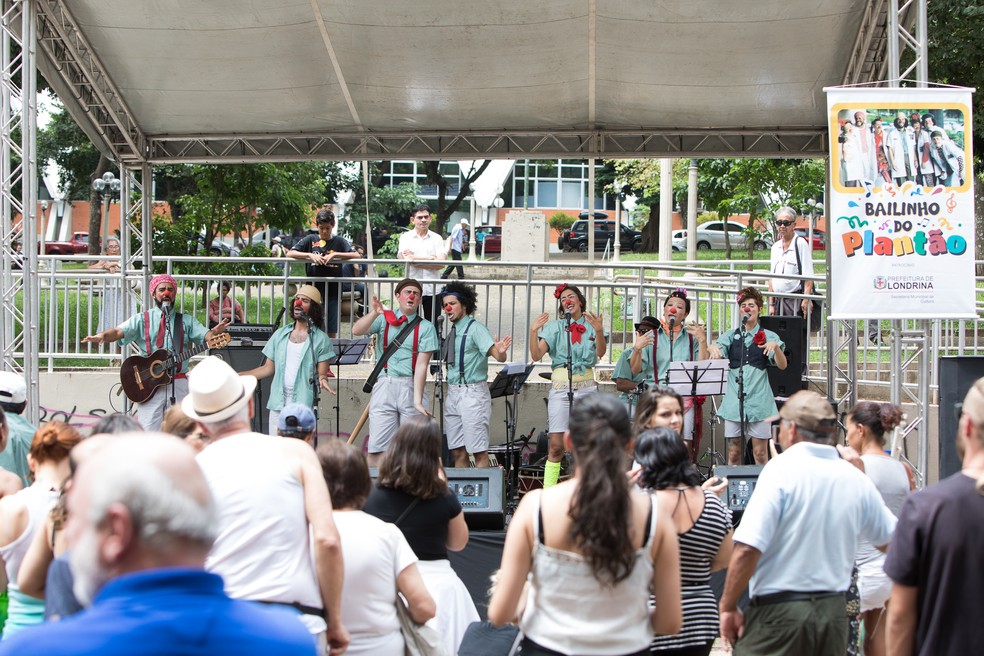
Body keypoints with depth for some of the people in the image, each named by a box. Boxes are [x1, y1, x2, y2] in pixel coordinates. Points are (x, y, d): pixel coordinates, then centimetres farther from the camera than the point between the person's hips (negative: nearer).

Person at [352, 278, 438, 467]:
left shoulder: (426, 328, 5)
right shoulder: (385, 319, 11)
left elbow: (421, 365, -5)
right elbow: (356, 331, -5)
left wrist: (418, 401, -14)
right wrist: (375, 313, -23)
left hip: (412, 387, -1)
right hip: (384, 386, 1)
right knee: (377, 448, -5)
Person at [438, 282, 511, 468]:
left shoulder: (475, 328, -7)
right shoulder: (452, 331, 14)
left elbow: (499, 357, -19)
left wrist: (501, 351, -39)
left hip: (472, 393, -8)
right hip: (453, 393, 8)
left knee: (479, 452, -7)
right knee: (458, 451, 11)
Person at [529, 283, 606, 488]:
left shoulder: (592, 325, 10)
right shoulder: (554, 326, 8)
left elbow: (601, 353, -7)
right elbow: (536, 355, -3)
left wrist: (599, 331, -25)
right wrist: (534, 331, -19)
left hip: (587, 388, 1)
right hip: (561, 388, -1)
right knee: (556, 446, -6)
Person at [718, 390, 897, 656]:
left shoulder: (781, 469, -12)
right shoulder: (856, 479, 5)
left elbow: (747, 549, -20)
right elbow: (888, 537, 22)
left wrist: (728, 606, -10)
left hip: (778, 611, -6)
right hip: (834, 611, 6)